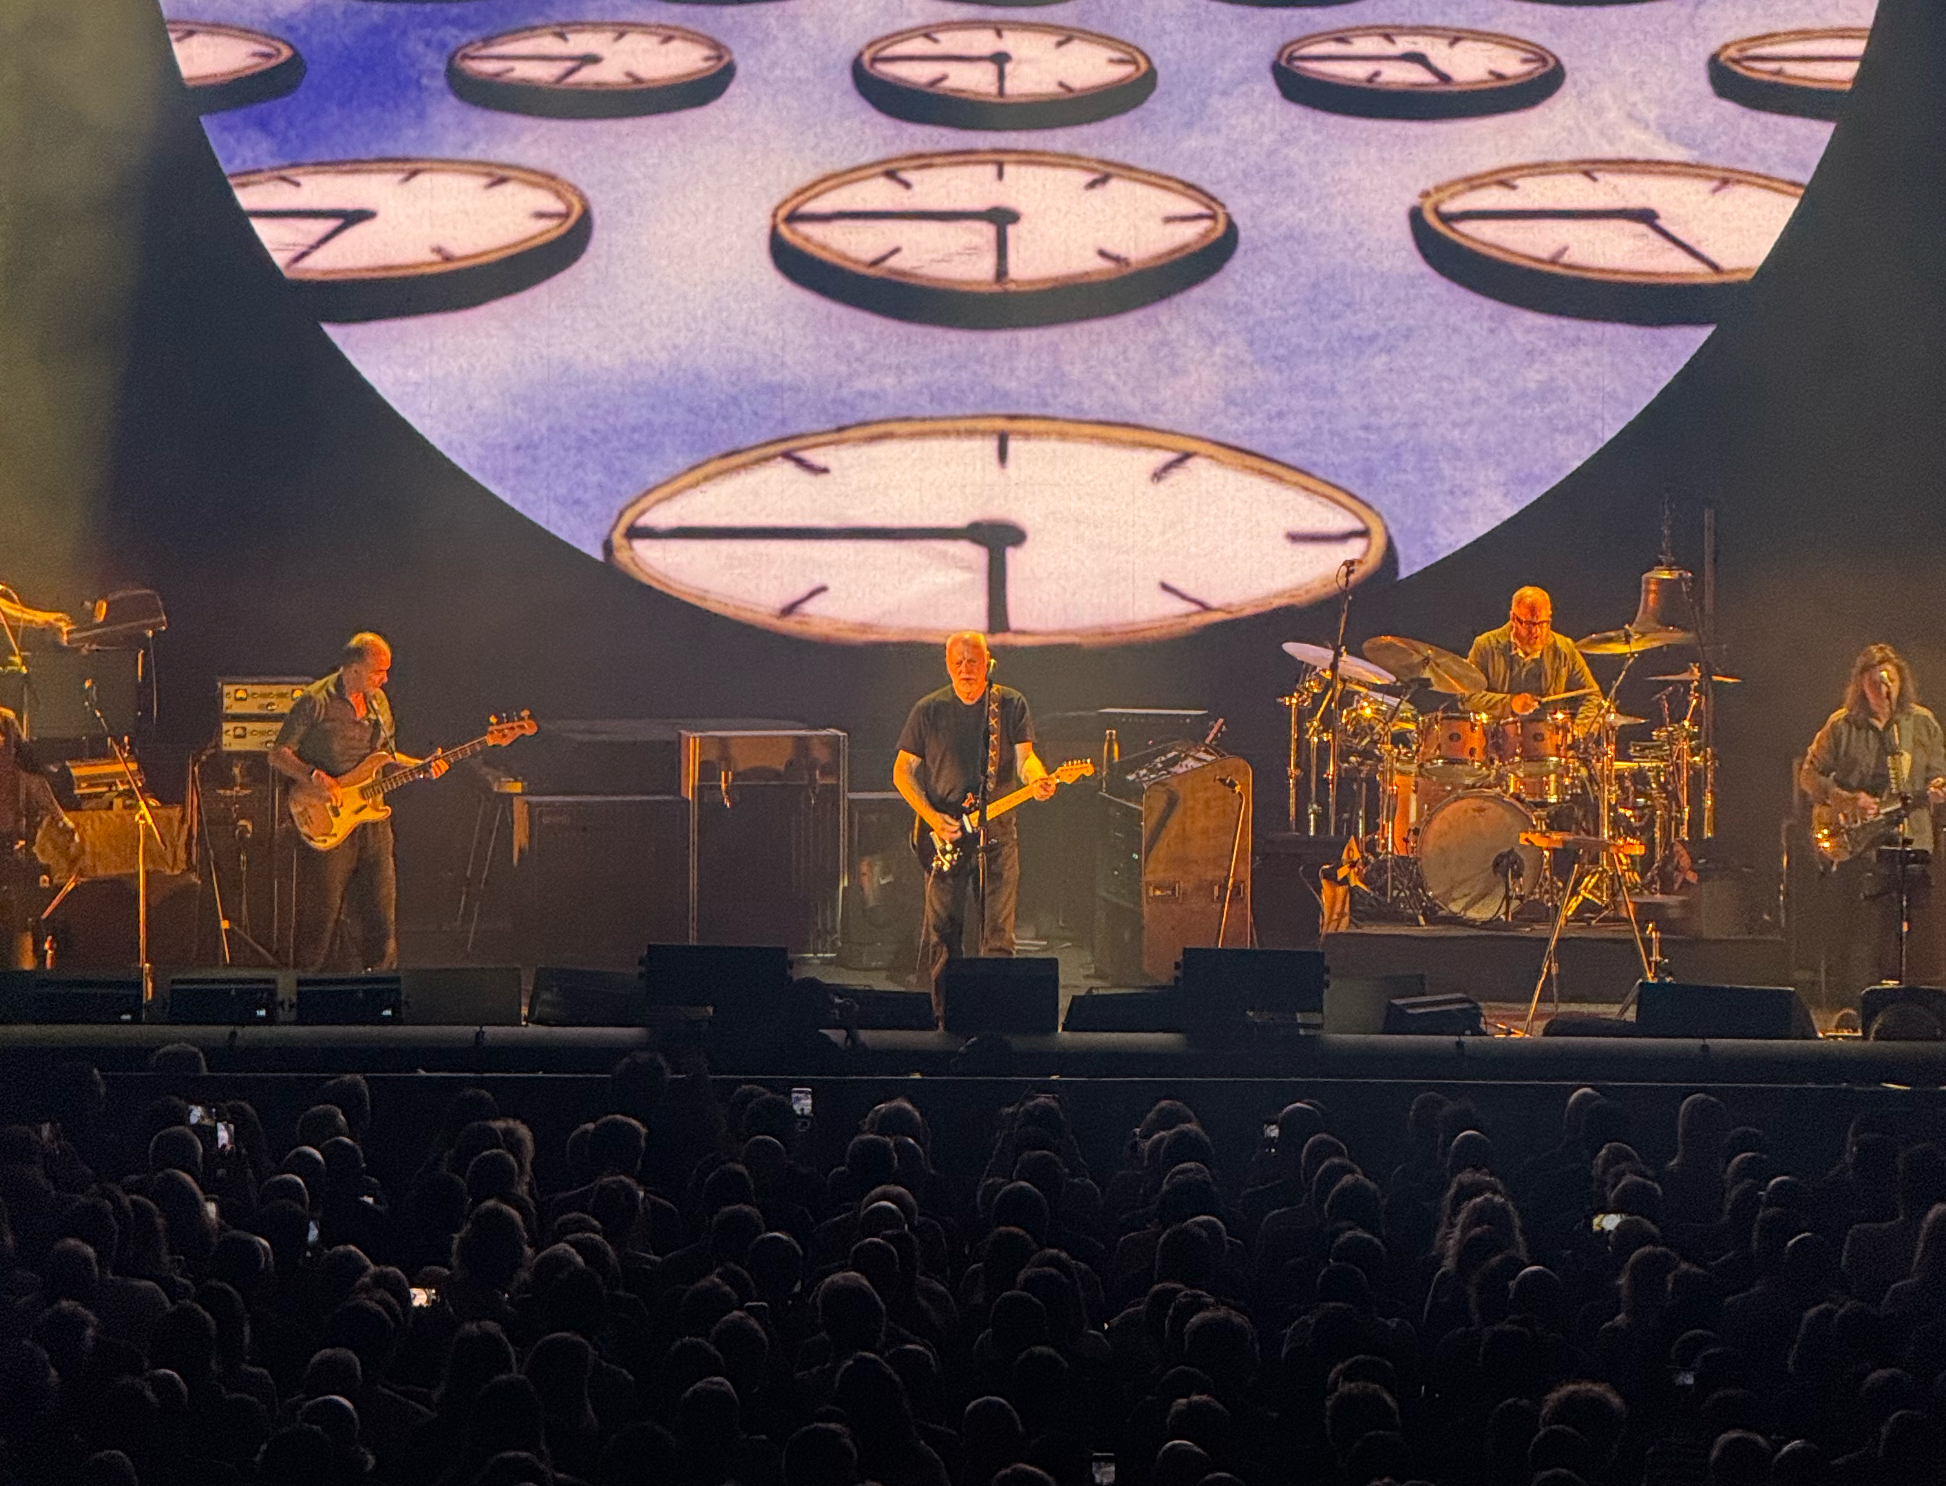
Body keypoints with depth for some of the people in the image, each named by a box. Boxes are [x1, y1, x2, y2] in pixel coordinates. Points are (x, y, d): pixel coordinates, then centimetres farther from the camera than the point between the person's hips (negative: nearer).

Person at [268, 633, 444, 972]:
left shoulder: (378, 702, 13)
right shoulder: (316, 701, -9)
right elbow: (278, 754, -7)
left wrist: (422, 766, 7)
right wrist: (314, 777, -21)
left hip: (372, 821, 6)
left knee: (378, 922, 6)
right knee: (321, 919, -3)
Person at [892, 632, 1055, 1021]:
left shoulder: (1011, 705, 4)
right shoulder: (929, 710, 3)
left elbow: (1024, 756, -4)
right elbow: (902, 771, 6)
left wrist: (1037, 780, -29)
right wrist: (932, 817, -6)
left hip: (998, 832, 0)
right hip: (945, 835, 0)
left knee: (998, 932, -1)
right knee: (942, 931, -2)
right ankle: (946, 1014, 7)